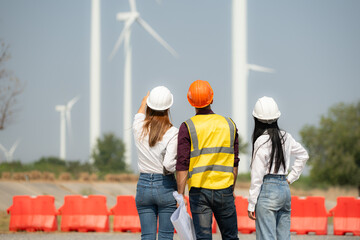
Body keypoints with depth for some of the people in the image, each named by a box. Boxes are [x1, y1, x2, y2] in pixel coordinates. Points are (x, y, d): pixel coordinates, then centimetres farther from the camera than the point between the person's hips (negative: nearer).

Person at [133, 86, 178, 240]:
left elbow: (142, 108, 23)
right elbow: (169, 164, -21)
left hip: (143, 185, 3)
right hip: (165, 186, -3)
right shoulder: (172, 132, -13)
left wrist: (147, 98, 43)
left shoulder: (139, 128, -1)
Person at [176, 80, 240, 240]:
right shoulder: (229, 124, 6)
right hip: (224, 190, 2)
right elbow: (234, 162, 9)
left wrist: (180, 196, -4)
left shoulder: (187, 127, -4)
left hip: (198, 191, -2)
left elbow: (182, 165, -7)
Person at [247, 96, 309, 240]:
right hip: (285, 189, 7)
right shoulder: (286, 138, 8)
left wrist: (251, 205, -7)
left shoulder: (261, 141, -12)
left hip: (268, 190, -7)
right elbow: (303, 155, 24)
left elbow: (257, 177, -11)